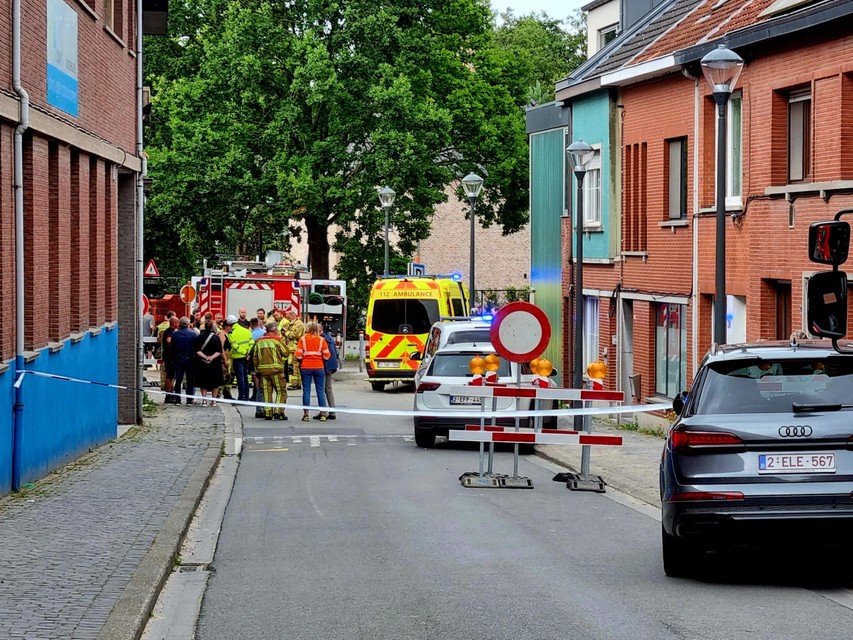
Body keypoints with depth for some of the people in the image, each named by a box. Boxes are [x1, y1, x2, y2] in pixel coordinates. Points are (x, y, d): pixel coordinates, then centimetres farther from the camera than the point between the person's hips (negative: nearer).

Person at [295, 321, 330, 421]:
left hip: (305, 367, -1)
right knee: (321, 390, 7)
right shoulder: (321, 340, -1)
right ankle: (323, 414, 6)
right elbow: (326, 356, -3)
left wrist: (300, 362, 12)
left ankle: (306, 414, 2)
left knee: (306, 390, 4)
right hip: (319, 367, 1)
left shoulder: (303, 339, -3)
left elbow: (298, 355, -8)